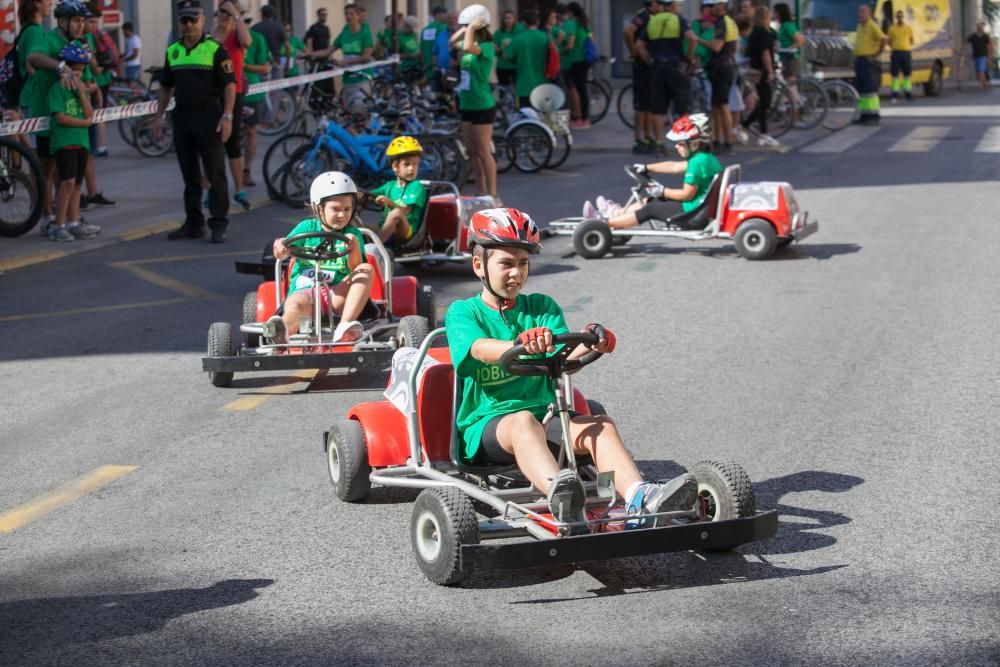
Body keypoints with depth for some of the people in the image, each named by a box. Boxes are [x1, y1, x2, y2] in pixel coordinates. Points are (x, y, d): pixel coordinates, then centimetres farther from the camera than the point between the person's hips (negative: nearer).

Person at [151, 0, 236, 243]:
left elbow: (229, 85, -9)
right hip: (182, 116, 6)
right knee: (190, 175, 10)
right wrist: (158, 116, 14)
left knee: (215, 174, -3)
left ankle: (219, 224, 0)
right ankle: (193, 223, 17)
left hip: (209, 117, -6)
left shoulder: (215, 49, -5)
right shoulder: (173, 51, 12)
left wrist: (227, 116, -17)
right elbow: (166, 86, 20)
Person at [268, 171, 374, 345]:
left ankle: (345, 328, -40)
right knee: (296, 305, -37)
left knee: (367, 269, -22)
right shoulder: (307, 228, 15)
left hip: (337, 295, 1)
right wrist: (280, 248, -21)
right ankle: (281, 333, -74)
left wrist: (355, 248, -23)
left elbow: (356, 269, -1)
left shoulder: (352, 234, 13)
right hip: (303, 290, -1)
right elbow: (281, 254, 4)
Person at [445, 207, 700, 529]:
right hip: (484, 426, -4)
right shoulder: (462, 313, 5)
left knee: (600, 425, -25)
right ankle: (558, 493, -69)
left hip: (544, 418, 4)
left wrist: (586, 347, -27)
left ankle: (640, 498, -51)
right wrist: (520, 344, -41)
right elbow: (482, 349, -19)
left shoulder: (543, 307, 15)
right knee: (523, 420, -38)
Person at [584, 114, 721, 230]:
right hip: (702, 206, 10)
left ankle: (606, 223, 1)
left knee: (650, 210, -5)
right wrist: (647, 168, 25)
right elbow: (675, 166, 21)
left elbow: (687, 194, -20)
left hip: (693, 212, -10)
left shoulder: (698, 162, -21)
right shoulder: (705, 158, 11)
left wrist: (662, 191, -7)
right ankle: (617, 213, 28)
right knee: (652, 201, 17)